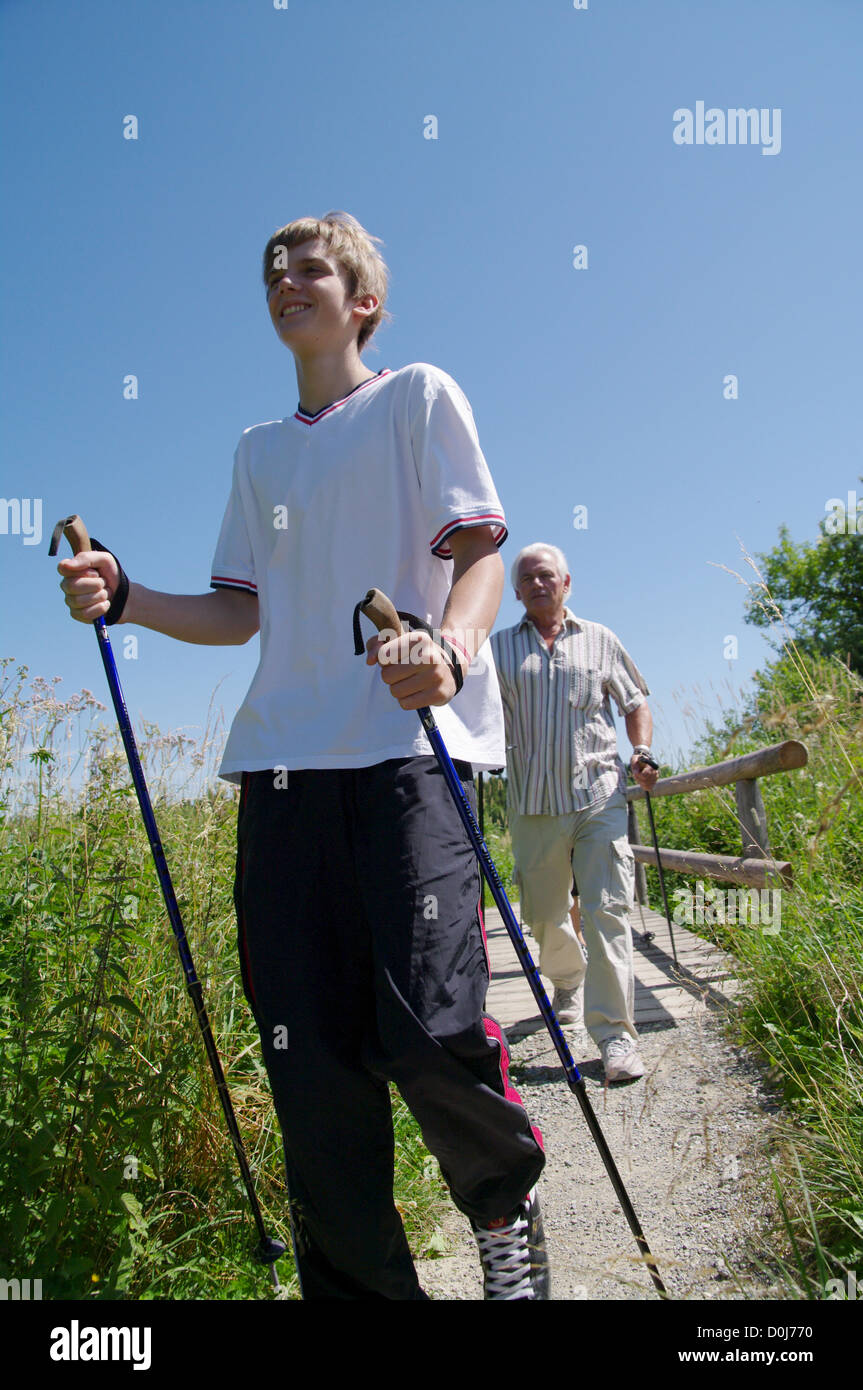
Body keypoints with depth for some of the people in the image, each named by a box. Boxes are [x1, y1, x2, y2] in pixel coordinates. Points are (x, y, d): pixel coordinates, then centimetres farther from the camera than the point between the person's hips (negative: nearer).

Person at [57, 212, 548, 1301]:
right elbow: (241, 614, 22)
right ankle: (357, 1282, 20)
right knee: (312, 1059, 0)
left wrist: (449, 648, -20)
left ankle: (505, 1203, 17)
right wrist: (126, 599, 5)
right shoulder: (258, 452, 26)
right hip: (283, 760, 5)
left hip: (410, 744, -4)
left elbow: (481, 550, 1)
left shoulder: (418, 396, 12)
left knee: (427, 1030, -16)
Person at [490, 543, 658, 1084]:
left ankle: (616, 1033, -6)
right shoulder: (499, 647, 13)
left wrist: (643, 752, -1)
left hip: (599, 798, -1)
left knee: (607, 910, -10)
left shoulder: (598, 640, 14)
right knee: (544, 914, 11)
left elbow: (635, 702, 17)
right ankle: (568, 982, 41)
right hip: (534, 804, 1)